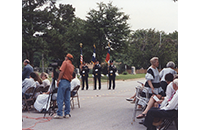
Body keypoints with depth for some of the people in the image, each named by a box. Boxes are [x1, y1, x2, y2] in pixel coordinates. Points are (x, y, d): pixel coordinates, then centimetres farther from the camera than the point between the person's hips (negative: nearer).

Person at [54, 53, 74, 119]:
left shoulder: (65, 62, -2)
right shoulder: (72, 66, 17)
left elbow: (62, 72, -12)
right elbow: (71, 75, 16)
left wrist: (58, 80, -12)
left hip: (63, 81, -7)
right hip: (69, 83, 7)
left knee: (60, 99, -6)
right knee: (67, 99, 10)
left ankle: (59, 114, -9)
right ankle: (67, 113, 10)